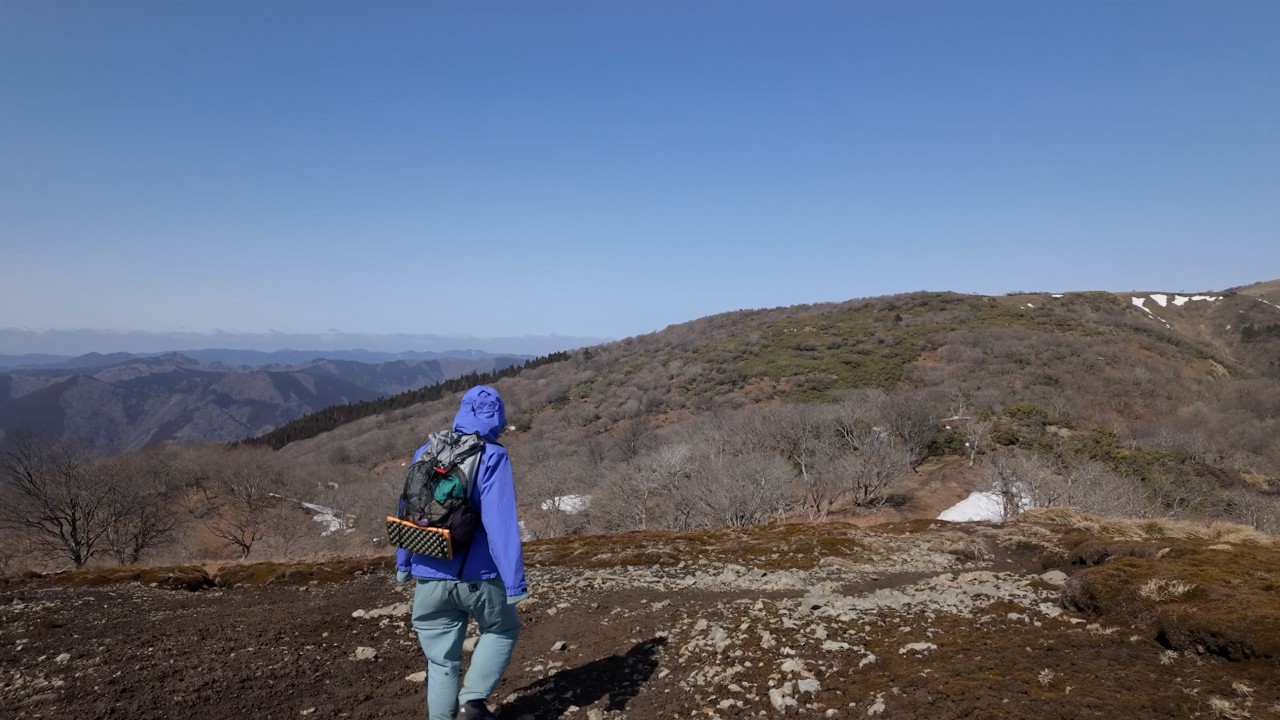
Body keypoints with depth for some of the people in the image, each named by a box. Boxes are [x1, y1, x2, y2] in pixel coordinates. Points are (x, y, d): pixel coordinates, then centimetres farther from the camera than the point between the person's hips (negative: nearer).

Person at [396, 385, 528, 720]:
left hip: (429, 576, 4)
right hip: (477, 576, -4)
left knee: (442, 660, 17)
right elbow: (501, 523, -20)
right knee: (503, 630, 23)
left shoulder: (425, 452, 5)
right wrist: (515, 581, -19)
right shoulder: (493, 457, -14)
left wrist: (403, 563, 24)